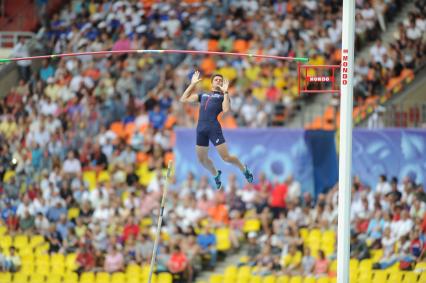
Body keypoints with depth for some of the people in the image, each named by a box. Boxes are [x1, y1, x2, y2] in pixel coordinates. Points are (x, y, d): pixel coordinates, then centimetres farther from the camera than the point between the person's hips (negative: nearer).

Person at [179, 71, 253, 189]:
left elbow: (226, 109, -9)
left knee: (226, 157, -8)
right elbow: (183, 99, 21)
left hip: (214, 129, -5)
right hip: (201, 129, 5)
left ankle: (244, 169, 17)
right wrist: (192, 84, 18)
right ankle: (216, 175, 37)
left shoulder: (223, 96, 11)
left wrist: (225, 92, -8)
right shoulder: (203, 95, 24)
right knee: (202, 159, 12)